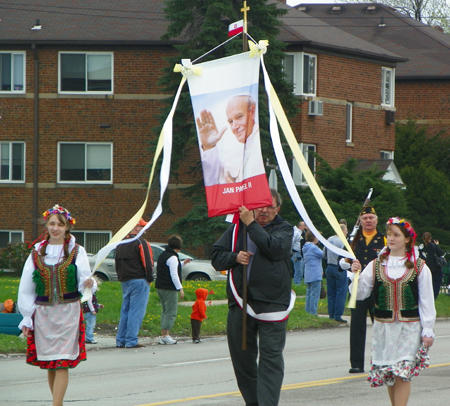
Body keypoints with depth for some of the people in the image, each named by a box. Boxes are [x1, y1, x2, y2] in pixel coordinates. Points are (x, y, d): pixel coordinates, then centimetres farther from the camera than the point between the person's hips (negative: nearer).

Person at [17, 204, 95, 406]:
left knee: (62, 363, -10)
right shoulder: (37, 253, 8)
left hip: (68, 312, -3)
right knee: (49, 364, 6)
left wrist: (88, 283, -24)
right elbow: (26, 287, 11)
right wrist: (27, 317, 8)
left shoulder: (77, 252, 3)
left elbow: (83, 282, 0)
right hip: (43, 312, 3)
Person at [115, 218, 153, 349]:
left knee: (125, 311, 12)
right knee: (136, 312, -7)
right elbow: (147, 262, -13)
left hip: (124, 281, 8)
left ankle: (120, 340, 11)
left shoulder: (120, 244, 16)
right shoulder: (140, 242, -10)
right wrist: (149, 278, -5)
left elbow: (117, 263, 21)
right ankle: (131, 341, -10)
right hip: (139, 281, -8)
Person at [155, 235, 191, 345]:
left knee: (165, 311, 15)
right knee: (171, 312, -6)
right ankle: (166, 335, -11)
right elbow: (174, 275, -18)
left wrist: (183, 263, 30)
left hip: (160, 287, 9)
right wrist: (180, 288, -15)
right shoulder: (172, 257, -13)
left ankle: (163, 335, 13)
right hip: (169, 289, -9)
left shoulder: (162, 255, 16)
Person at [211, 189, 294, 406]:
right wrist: (235, 257, -6)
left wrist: (252, 224, -15)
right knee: (242, 356, 10)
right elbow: (216, 256, 14)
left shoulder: (284, 229, 3)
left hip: (271, 304, -4)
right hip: (240, 303, 4)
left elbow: (274, 247, -17)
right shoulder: (237, 228, 12)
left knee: (271, 358, -9)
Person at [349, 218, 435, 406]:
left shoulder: (419, 267, -1)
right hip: (383, 327, 3)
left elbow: (427, 301, 2)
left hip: (409, 327, -3)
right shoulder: (376, 265, 5)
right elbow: (360, 294, 5)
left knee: (402, 373, -11)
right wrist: (356, 275, -13)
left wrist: (427, 331, 0)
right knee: (388, 374, 7)